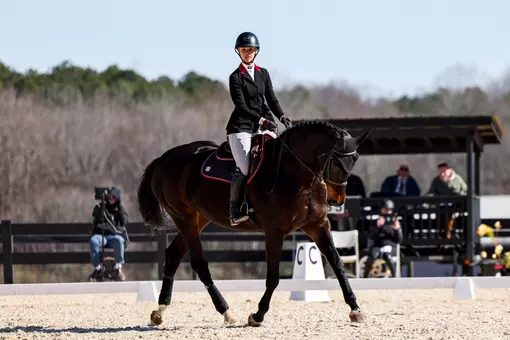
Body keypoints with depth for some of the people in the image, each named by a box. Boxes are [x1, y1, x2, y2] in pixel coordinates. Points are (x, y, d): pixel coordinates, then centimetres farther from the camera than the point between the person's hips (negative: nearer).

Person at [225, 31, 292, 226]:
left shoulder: (263, 74, 15)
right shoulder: (236, 77, -2)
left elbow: (271, 99, 11)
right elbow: (241, 106, -11)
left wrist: (282, 117, -8)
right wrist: (261, 120, -23)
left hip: (263, 124, 6)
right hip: (241, 126, -6)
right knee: (244, 167, -22)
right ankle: (234, 209, -12)